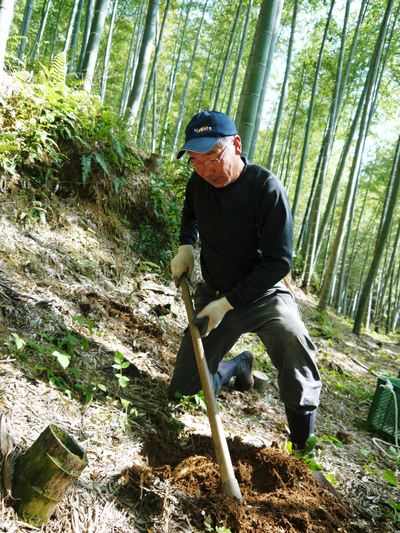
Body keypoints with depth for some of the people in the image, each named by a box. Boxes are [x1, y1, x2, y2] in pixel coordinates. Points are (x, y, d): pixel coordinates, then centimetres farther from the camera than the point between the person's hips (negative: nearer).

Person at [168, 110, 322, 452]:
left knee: (292, 338, -40)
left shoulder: (266, 187, -22)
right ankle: (238, 366, 36)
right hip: (213, 295, 5)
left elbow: (279, 261, -22)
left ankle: (305, 446, -22)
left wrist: (228, 303, -24)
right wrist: (186, 246, 0)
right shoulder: (199, 181, -4)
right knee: (182, 392, 7)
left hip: (261, 293, -5)